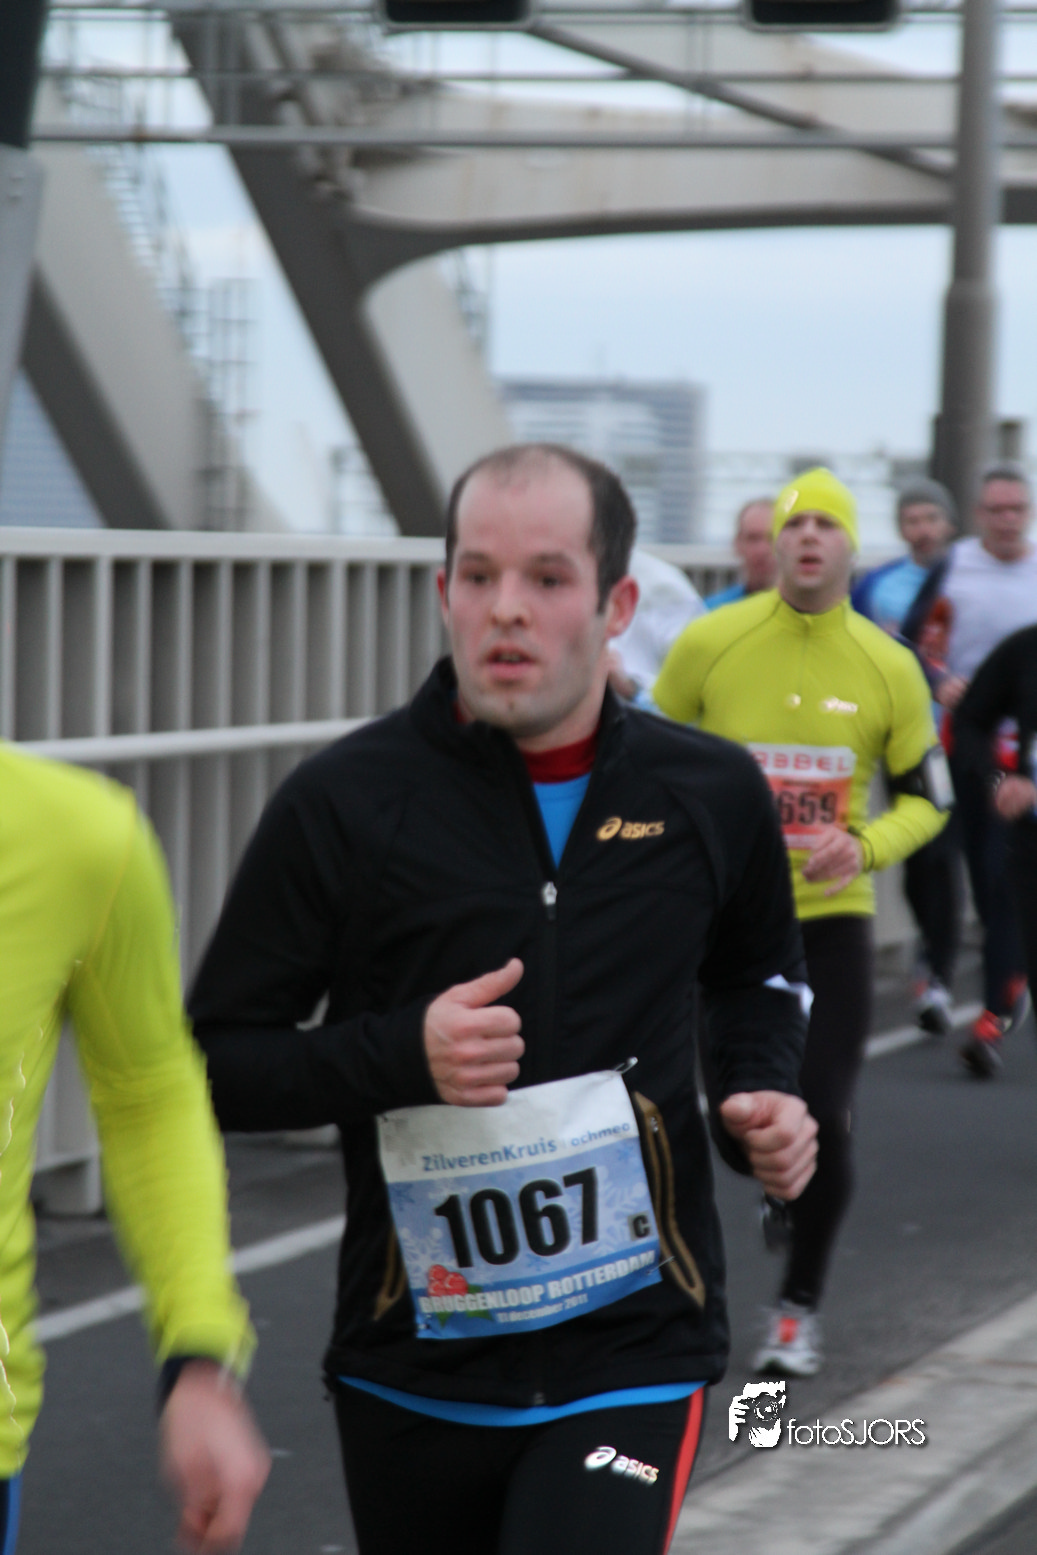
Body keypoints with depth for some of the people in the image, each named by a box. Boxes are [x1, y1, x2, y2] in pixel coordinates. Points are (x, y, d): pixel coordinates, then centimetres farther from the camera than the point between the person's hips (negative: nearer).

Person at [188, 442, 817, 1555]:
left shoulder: (711, 795, 3)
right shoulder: (344, 804, -6)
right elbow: (214, 1063, -3)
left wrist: (763, 1094, 4)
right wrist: (403, 1054, -18)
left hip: (634, 1349, 0)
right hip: (412, 1369, 0)